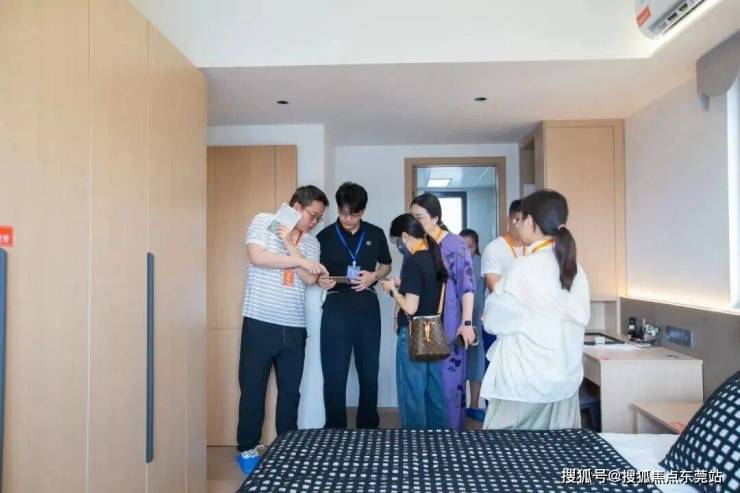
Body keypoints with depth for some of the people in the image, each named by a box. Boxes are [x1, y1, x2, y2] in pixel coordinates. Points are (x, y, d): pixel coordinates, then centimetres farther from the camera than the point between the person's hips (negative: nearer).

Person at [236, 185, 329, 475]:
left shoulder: (311, 242, 11)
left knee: (290, 389, 12)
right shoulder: (263, 222, 0)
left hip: (294, 326, 5)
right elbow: (257, 257, -16)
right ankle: (247, 448, 20)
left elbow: (310, 280, -1)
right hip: (260, 321, -4)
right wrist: (301, 261, -13)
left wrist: (289, 243, -8)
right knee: (253, 386, 5)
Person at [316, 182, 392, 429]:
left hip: (367, 306, 2)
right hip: (337, 307, -2)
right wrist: (321, 280, -16)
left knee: (369, 370, 11)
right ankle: (335, 430, 14)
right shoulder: (325, 236, 0)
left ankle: (368, 427, 28)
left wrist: (374, 276, -5)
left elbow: (386, 264, 16)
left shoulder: (375, 234, 5)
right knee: (334, 373, 0)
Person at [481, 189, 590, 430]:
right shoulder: (575, 267, 4)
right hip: (566, 379, 7)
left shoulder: (526, 268, -15)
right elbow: (581, 317, 13)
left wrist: (488, 314, 15)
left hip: (526, 383, -7)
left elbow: (494, 319, -6)